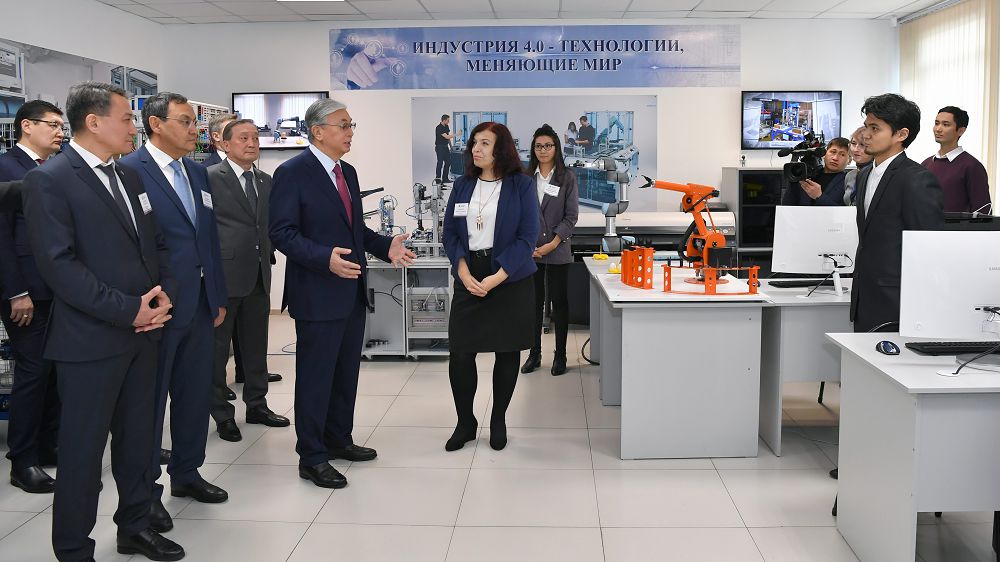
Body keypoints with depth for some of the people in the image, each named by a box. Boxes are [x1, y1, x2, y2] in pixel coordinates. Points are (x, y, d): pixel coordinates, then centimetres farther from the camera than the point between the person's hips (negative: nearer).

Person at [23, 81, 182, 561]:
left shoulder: (129, 177, 13)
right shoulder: (48, 180, -10)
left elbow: (156, 245, 16)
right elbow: (59, 265, -17)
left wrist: (163, 293, -3)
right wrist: (128, 310, -17)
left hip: (144, 331, 7)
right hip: (90, 339, -7)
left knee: (137, 439, 16)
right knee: (83, 448, 4)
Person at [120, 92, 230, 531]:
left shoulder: (198, 173, 12)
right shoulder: (130, 171, -12)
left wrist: (219, 296, 15)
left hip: (200, 304, 7)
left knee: (196, 393, 15)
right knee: (150, 399, 6)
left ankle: (186, 473, 32)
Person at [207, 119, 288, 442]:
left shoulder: (266, 181, 12)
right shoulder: (211, 178, -8)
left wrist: (268, 256, 12)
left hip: (258, 276, 6)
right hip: (225, 275, -6)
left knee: (256, 346, 15)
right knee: (218, 348, 5)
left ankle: (256, 405, 28)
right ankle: (222, 415, 15)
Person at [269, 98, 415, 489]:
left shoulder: (348, 172, 13)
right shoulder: (292, 173, -12)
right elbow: (282, 232, -18)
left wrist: (385, 246, 2)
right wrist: (325, 258, -31)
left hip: (352, 292, 8)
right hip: (317, 295, -8)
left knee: (346, 373, 17)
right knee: (316, 377, 1)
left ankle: (339, 440, 33)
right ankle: (311, 458, 13)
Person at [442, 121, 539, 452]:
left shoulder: (521, 185, -3)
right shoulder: (462, 186, 8)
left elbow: (527, 237, -8)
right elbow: (449, 233, 6)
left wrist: (496, 279, -17)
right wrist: (463, 273, -11)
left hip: (511, 280, -2)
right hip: (468, 280, 3)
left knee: (506, 353, 6)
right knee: (460, 353, -3)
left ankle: (498, 421, 24)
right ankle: (465, 423, 16)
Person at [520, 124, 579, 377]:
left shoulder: (567, 178, 1)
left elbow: (571, 216, -3)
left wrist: (552, 244, -12)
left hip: (558, 251, -2)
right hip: (529, 250, 2)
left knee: (559, 302, 4)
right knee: (533, 302, 6)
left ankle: (560, 355, 13)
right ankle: (534, 353, 16)